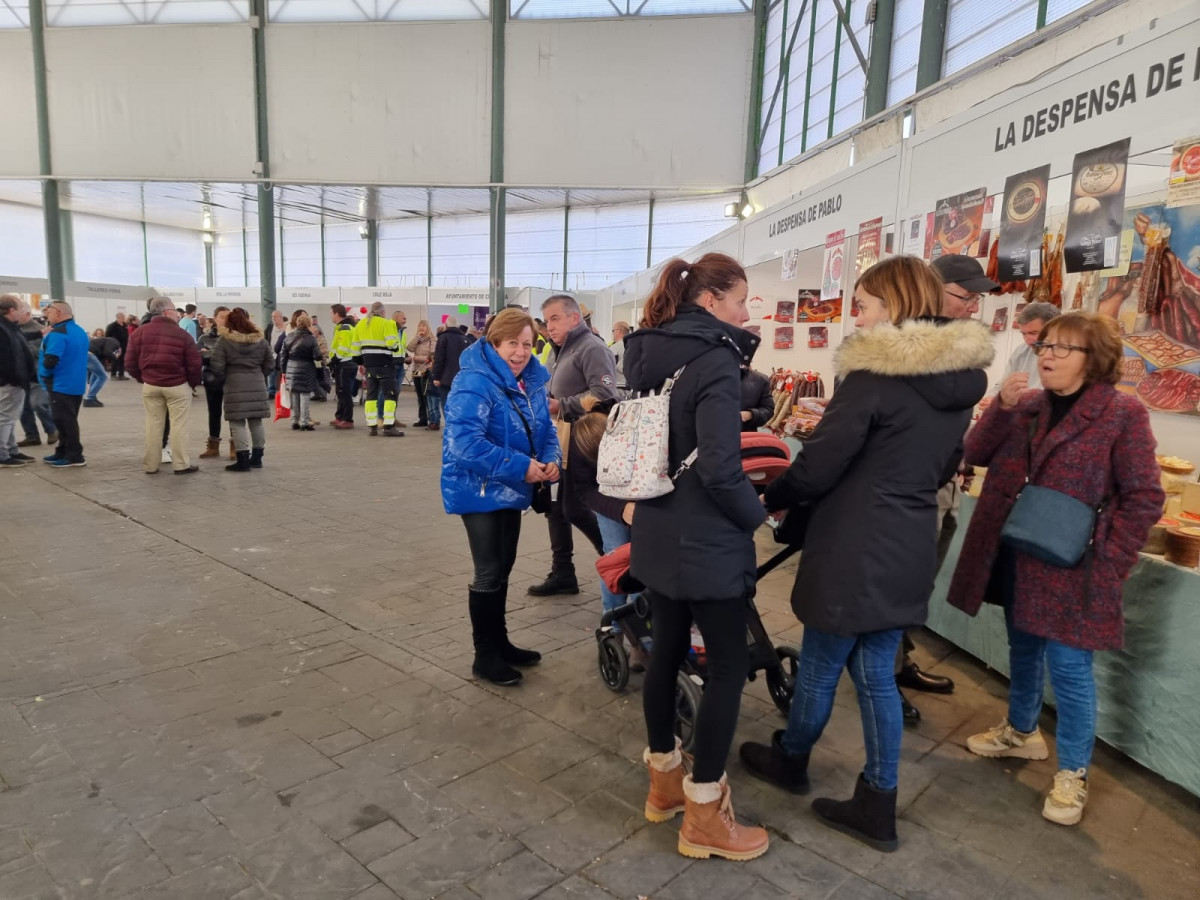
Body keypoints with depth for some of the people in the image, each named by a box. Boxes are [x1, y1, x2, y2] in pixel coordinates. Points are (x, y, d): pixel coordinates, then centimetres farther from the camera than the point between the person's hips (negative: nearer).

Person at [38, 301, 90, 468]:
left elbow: (50, 360, -25)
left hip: (61, 384, -9)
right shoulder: (80, 332, 12)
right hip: (76, 384, 9)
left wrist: (44, 374, -8)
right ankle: (63, 452, 24)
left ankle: (74, 456, -2)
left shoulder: (58, 333, -18)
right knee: (68, 419, 15)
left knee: (63, 420, -4)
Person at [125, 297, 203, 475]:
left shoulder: (139, 333, 1)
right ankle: (181, 465, 5)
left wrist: (142, 379, 19)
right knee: (178, 425, 2)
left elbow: (130, 363, 3)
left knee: (153, 425, 11)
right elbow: (194, 364, -9)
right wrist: (194, 383, 7)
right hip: (178, 386, -4)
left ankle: (150, 465, 17)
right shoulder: (182, 334, -10)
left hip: (150, 386, 4)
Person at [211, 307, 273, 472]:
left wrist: (224, 380, 8)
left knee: (238, 423, 0)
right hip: (257, 385, 4)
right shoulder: (260, 340, 7)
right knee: (256, 422, 12)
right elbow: (270, 365, 9)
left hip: (235, 386, -4)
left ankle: (243, 460, -2)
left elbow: (217, 366, -9)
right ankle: (257, 458, 18)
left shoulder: (224, 341, -5)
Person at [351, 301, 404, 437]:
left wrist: (360, 362, 23)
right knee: (390, 393, -2)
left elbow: (356, 346, 15)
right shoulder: (386, 324, -9)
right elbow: (392, 344, -18)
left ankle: (371, 426, 13)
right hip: (384, 364, -6)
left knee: (371, 393, 13)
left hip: (369, 363, 6)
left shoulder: (360, 324, 13)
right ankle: (389, 426, -8)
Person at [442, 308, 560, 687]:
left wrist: (551, 460, -12)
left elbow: (545, 431, 10)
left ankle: (499, 642, 33)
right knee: (489, 573, -1)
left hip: (511, 490, 8)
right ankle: (485, 655, 14)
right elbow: (464, 442, -32)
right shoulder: (474, 383, -22)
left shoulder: (532, 382, 4)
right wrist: (521, 467, -30)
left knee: (503, 567, 18)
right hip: (479, 491, -8)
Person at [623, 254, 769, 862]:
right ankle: (703, 816, 16)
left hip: (656, 533, 9)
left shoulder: (648, 353, 7)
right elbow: (720, 467, -25)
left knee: (666, 650, 18)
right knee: (728, 667, 5)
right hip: (706, 541, -8)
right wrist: (756, 515, -9)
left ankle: (664, 780, 35)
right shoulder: (713, 359, -18)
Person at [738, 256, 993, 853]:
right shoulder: (962, 381, 7)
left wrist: (773, 498, 2)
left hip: (854, 548, -7)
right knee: (875, 672, 17)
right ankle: (877, 807, 26)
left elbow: (818, 465, -16)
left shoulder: (873, 374, -18)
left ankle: (790, 761, 37)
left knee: (820, 666, 14)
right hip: (909, 547, 8)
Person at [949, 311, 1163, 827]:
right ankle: (1021, 731, 40)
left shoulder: (1122, 413, -11)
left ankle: (1072, 774, 19)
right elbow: (977, 455, 1)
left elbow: (1144, 498, -11)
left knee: (1068, 667, 2)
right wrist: (1002, 407, -14)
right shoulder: (1030, 406, 6)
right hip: (1016, 553, 6)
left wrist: (1106, 564, -14)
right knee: (1023, 650, 20)